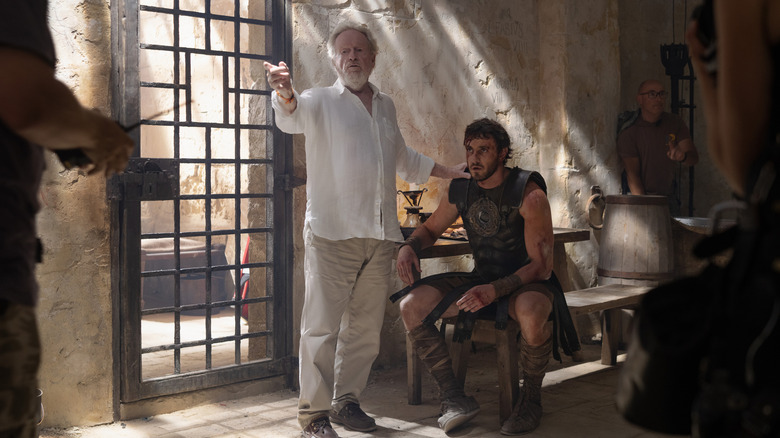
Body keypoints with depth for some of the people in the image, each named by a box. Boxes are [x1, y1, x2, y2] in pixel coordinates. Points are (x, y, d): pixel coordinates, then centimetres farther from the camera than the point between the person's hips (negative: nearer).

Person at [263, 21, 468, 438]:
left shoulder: (386, 106, 19)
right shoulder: (320, 101, 1)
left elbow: (404, 159, 34)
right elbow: (292, 116, -23)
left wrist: (449, 172, 36)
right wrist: (284, 93, -46)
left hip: (380, 235, 6)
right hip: (331, 232, -6)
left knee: (365, 326, 10)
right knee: (322, 325, -6)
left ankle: (346, 400, 22)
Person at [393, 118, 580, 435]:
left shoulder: (529, 194, -16)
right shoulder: (459, 191, 1)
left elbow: (540, 266, -20)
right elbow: (430, 228, 19)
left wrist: (494, 290, -37)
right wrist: (408, 246, -7)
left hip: (526, 282, -5)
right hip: (482, 280, 5)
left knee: (531, 313, -42)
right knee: (411, 305, -16)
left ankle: (531, 397, -13)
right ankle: (454, 397, -10)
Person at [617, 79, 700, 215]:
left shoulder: (675, 122, 4)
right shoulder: (628, 132, -8)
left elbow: (694, 157, -1)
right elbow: (632, 174, -11)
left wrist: (683, 156, -26)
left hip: (669, 197, 3)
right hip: (641, 196, -3)